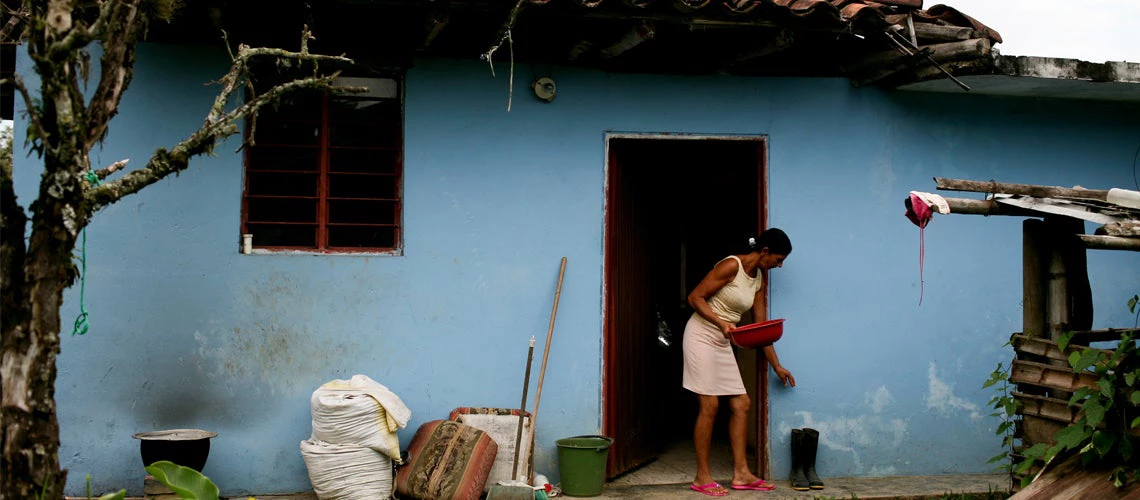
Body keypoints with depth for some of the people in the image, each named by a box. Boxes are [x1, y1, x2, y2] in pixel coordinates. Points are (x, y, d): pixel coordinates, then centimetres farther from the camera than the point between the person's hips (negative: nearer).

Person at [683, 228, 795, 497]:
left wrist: (776, 365, 13)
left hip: (723, 343, 9)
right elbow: (695, 297, -16)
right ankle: (702, 478, -1)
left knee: (741, 404, 4)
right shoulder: (731, 265, -16)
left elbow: (761, 326, 13)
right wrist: (721, 323, -28)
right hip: (702, 335, -8)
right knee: (710, 405, -9)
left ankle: (741, 474, 9)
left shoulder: (760, 278, 9)